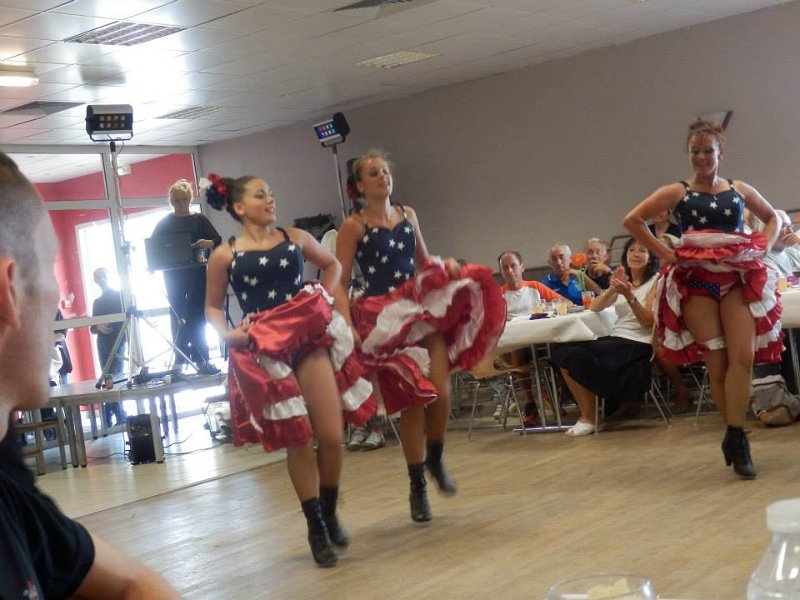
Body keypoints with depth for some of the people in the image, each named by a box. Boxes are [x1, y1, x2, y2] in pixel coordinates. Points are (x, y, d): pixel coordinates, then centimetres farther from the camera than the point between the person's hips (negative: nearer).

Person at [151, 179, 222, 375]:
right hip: (173, 275, 1)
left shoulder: (199, 219, 7)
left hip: (196, 273, -1)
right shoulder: (165, 223, 9)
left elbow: (218, 240, -1)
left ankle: (200, 359, -1)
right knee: (178, 316, 2)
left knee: (197, 316, -2)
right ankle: (180, 358, 6)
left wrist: (208, 243, -23)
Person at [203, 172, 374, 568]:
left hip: (311, 340, 2)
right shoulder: (224, 256, 0)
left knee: (331, 436, -2)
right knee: (298, 441, -1)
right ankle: (315, 527, 17)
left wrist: (327, 295, 7)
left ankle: (330, 514, 23)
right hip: (265, 351, -2)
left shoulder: (296, 238, 6)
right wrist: (226, 333, -8)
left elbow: (332, 264, 23)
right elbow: (213, 307, 10)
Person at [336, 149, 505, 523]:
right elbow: (340, 284, -5)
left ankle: (435, 461, 20)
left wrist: (447, 266, 1)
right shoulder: (353, 226, -4)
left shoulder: (408, 214, 11)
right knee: (412, 402, -2)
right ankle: (417, 487, 15)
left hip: (424, 308, 4)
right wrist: (349, 327, -13)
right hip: (385, 318, -4)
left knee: (441, 393, -10)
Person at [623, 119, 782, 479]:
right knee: (717, 362, -2)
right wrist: (664, 253, -7)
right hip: (696, 281, -2)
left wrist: (765, 245, 4)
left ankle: (734, 437, -8)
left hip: (740, 278, 2)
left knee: (743, 357, -13)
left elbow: (772, 218, 24)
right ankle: (737, 437, 11)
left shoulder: (740, 190, 10)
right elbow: (632, 220, -1)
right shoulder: (676, 193, 2)